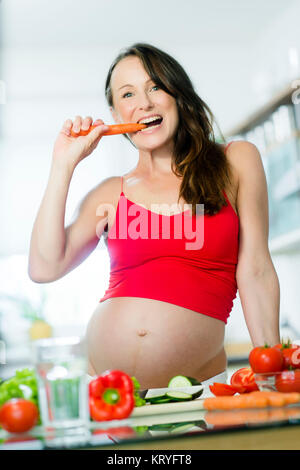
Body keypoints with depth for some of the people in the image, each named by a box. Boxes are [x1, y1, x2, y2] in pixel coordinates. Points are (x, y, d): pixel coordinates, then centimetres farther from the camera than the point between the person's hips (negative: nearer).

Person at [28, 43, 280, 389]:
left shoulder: (236, 162, 6)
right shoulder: (111, 193, 9)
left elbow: (255, 273, 3)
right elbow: (45, 267, -2)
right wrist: (64, 165, 1)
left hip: (195, 386, -1)